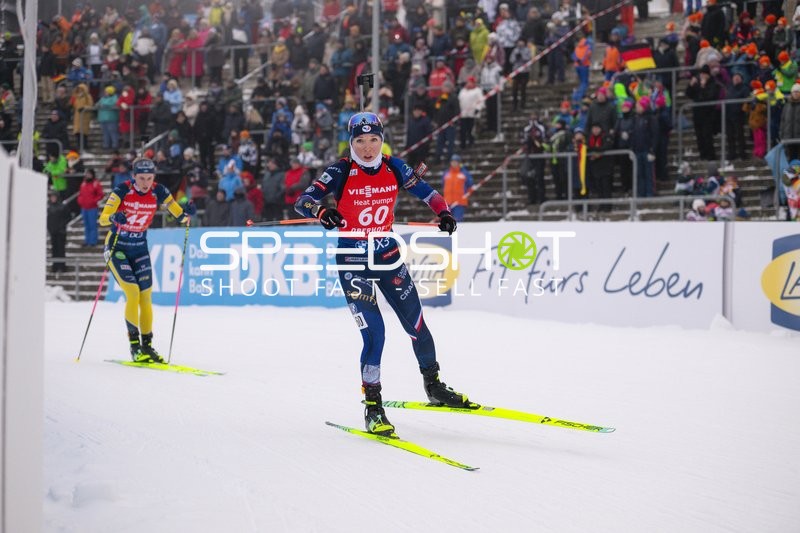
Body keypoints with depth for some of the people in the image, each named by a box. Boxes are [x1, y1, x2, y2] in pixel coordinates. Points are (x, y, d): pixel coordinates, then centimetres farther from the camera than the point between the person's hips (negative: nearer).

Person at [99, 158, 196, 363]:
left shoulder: (158, 192, -9)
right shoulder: (122, 191, -19)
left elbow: (179, 216, -4)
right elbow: (103, 218, -27)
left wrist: (187, 213, -27)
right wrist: (114, 218, -48)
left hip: (140, 249, 4)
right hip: (117, 247, -4)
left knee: (146, 297, -1)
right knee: (133, 292, -17)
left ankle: (147, 345, 12)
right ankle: (134, 346, -9)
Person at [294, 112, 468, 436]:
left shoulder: (394, 169, -2)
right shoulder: (341, 172, -12)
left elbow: (425, 192, 7)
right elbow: (302, 202, -18)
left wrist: (443, 213, -13)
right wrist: (321, 212, -40)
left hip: (388, 256, 4)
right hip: (353, 262, -4)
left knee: (416, 323, 10)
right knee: (374, 332, -13)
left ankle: (434, 387, 32)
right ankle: (372, 408, 0)